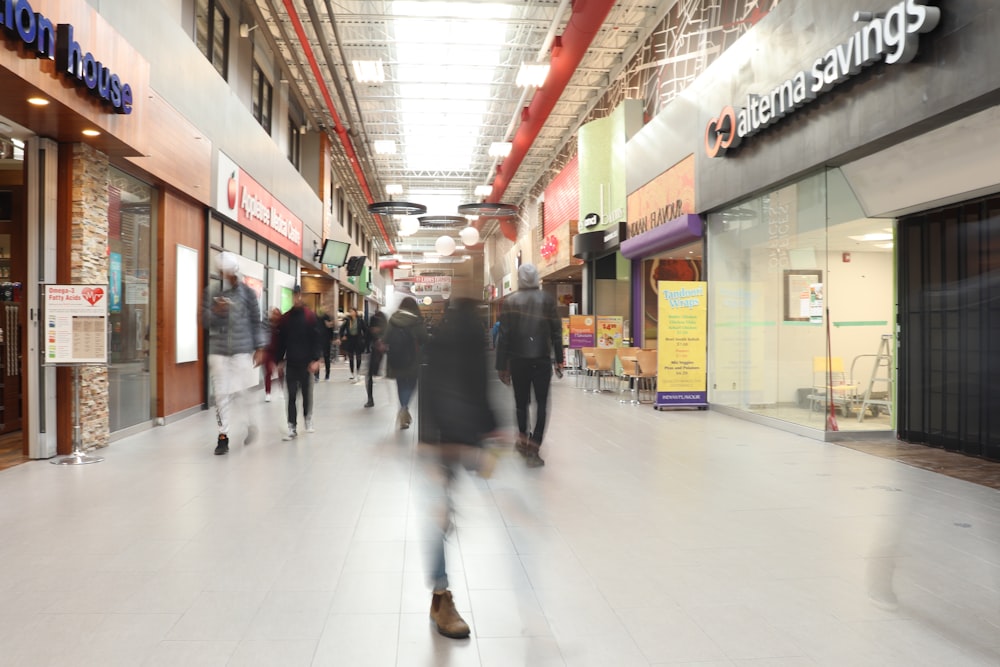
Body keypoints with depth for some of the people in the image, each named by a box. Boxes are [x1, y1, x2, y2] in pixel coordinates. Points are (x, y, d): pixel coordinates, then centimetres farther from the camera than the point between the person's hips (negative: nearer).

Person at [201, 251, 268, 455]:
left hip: (242, 350, -2)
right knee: (221, 394, 2)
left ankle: (251, 425, 22)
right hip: (218, 350, 2)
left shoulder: (247, 292, 2)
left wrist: (260, 348, 1)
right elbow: (204, 321, 4)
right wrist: (215, 312, -17)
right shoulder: (210, 292, 6)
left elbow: (256, 321, 5)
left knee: (242, 391, -4)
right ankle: (223, 435, 10)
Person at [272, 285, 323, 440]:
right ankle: (292, 427, 5)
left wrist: (315, 359, -13)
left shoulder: (310, 316, -3)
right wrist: (278, 360, 5)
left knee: (307, 392, 9)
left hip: (306, 362, -2)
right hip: (290, 363, 2)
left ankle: (308, 418, 30)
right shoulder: (285, 318, 6)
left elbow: (317, 339, -6)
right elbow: (280, 341, 9)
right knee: (291, 396, 1)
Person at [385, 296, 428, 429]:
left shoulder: (393, 320, 2)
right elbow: (423, 339, -13)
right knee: (411, 384, 8)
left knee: (401, 385, 14)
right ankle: (404, 409, -14)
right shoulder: (417, 321, -9)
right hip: (412, 359, -3)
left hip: (396, 359, 3)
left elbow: (387, 339, 2)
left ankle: (405, 414, 20)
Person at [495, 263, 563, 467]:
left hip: (518, 359, 1)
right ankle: (533, 448, -6)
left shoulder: (509, 301, -1)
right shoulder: (548, 299, 0)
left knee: (521, 401, 16)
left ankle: (523, 440, 26)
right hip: (542, 358, -1)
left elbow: (503, 335, -3)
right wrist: (559, 358, 7)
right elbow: (556, 331, -1)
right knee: (541, 403, 2)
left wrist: (501, 365, 1)